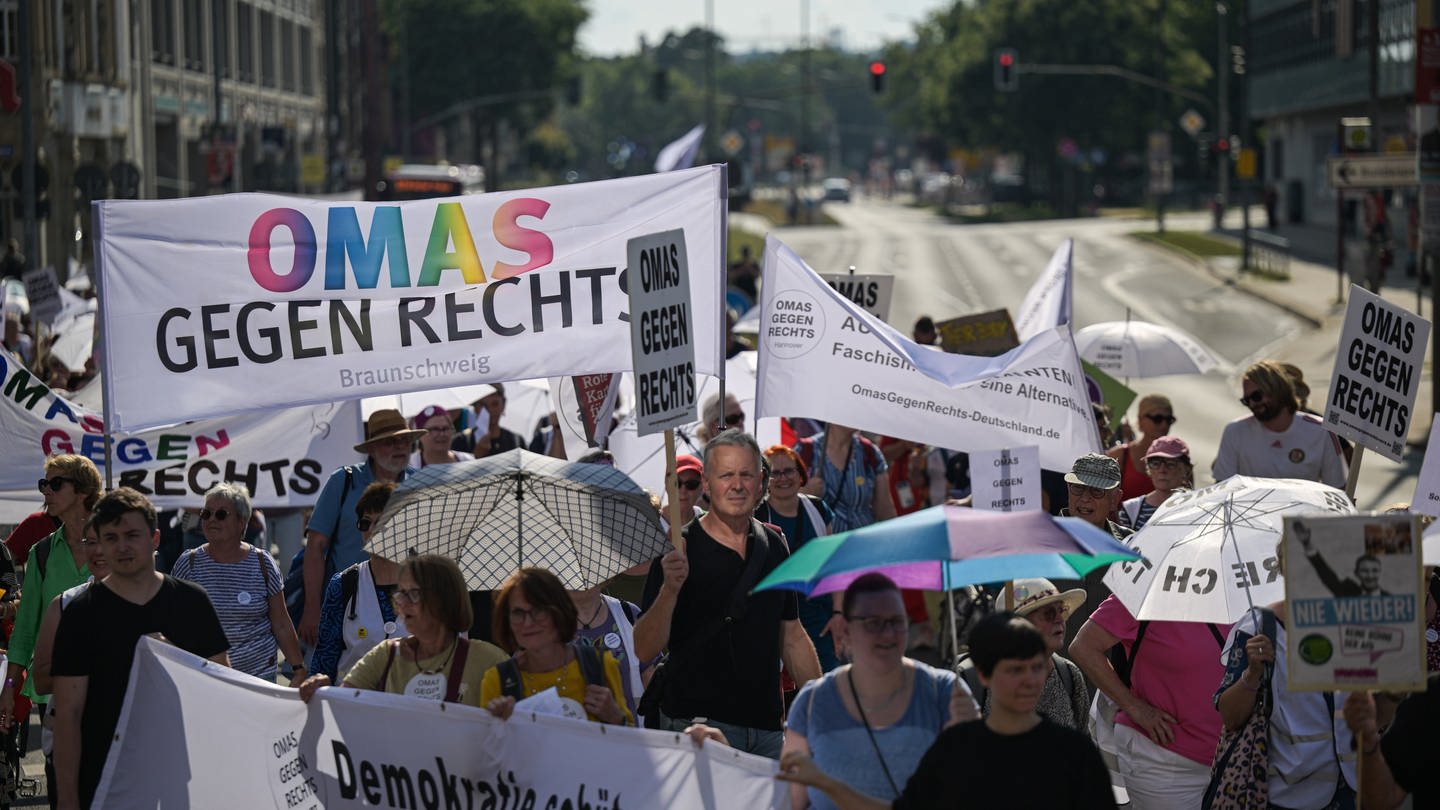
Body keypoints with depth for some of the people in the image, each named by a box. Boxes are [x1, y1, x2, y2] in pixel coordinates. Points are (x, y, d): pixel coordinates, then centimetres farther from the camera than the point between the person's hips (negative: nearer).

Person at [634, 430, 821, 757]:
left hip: (767, 728, 5)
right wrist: (670, 589, -29)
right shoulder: (679, 551, -7)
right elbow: (645, 650, -14)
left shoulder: (774, 547, 10)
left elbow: (792, 638, 19)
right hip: (698, 726, -5)